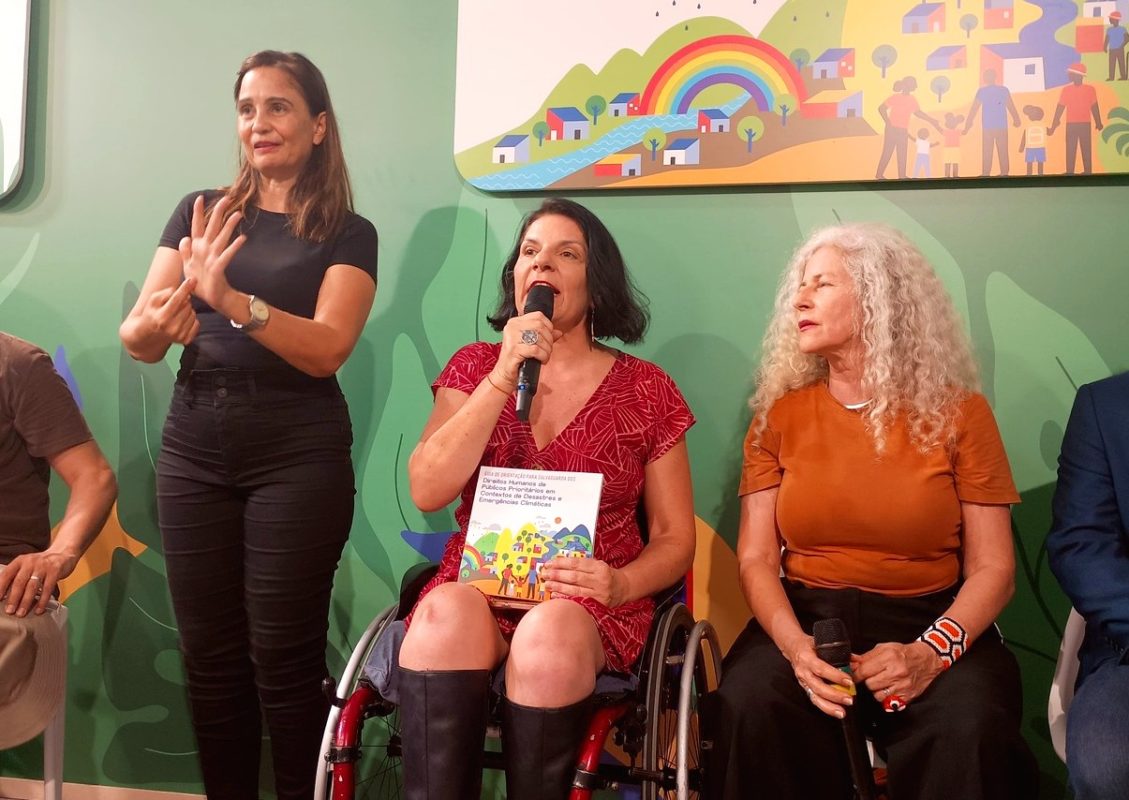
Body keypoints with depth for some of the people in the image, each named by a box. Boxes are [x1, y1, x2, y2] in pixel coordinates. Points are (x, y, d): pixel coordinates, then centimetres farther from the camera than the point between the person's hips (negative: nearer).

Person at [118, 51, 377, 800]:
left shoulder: (348, 234, 1)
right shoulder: (199, 211, 10)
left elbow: (326, 349, -14)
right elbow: (134, 340, 4)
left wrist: (227, 296, -27)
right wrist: (159, 320, -20)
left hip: (298, 456, -3)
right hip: (194, 451, 4)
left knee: (283, 656, -1)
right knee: (209, 652, 8)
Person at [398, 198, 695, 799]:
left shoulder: (645, 389, 4)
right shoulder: (474, 366, 8)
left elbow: (674, 538, 6)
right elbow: (427, 492, -7)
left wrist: (621, 584, -16)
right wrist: (503, 378, -13)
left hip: (589, 605, 0)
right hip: (476, 586, 1)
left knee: (548, 636, -34)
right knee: (446, 616, -33)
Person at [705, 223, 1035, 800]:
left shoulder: (959, 414, 1)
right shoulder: (779, 416, 6)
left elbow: (993, 569, -1)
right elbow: (756, 559, 1)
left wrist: (931, 652, -19)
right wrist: (795, 646, -18)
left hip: (929, 619, -1)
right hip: (805, 616, 1)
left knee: (972, 727, -31)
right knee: (749, 704, -29)